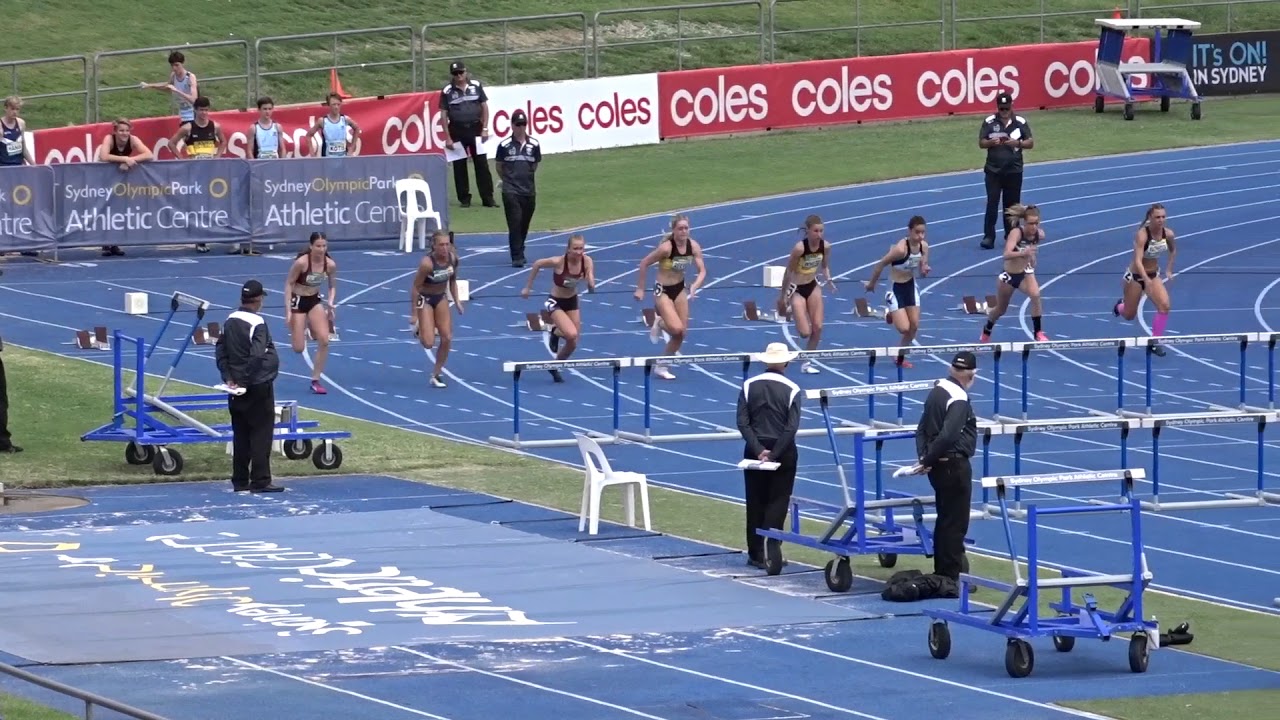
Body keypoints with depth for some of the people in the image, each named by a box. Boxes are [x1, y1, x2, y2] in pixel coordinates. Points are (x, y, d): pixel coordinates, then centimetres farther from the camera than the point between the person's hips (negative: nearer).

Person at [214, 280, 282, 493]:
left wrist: (228, 377, 4)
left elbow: (221, 351, 7)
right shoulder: (257, 323, -16)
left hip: (237, 388, 7)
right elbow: (257, 356, -23)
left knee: (240, 434, 11)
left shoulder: (230, 321, 7)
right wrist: (244, 380, -15)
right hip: (259, 387, -7)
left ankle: (240, 481, 13)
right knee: (261, 432, -1)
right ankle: (260, 481, -3)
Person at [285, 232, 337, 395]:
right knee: (299, 348, -5)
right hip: (298, 301, -4)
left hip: (315, 300, 4)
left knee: (324, 340, -12)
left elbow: (332, 286, 5)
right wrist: (288, 311, -20)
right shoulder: (301, 262, -25)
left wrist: (330, 303, -13)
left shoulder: (330, 264, -12)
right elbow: (288, 284, -15)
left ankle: (315, 380, 1)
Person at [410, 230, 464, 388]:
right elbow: (415, 287, -21)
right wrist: (413, 314, -19)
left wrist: (456, 301, 1)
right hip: (425, 299, -5)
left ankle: (436, 375, 15)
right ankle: (419, 328, 25)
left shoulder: (453, 258, -12)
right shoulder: (427, 263, -29)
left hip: (441, 298, 5)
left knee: (447, 338, -1)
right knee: (428, 343, -12)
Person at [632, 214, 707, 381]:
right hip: (663, 290, -6)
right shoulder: (666, 247, -24)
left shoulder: (693, 246, -10)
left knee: (681, 333, 6)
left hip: (680, 289, 6)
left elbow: (702, 271, -5)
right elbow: (644, 263, -15)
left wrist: (695, 286, -26)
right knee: (676, 328, -20)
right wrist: (640, 289, -11)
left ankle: (662, 367, 23)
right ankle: (659, 323, 16)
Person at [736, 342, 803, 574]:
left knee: (755, 502, 11)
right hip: (784, 451, -2)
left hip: (755, 450, 2)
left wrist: (759, 450, -12)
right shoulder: (791, 390, -7)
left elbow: (743, 423, -8)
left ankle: (757, 554, 16)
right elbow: (791, 428, -14)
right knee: (778, 502, 0)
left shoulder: (749, 386, -1)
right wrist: (774, 455, -13)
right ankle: (771, 551, -17)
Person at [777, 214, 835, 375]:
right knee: (805, 333, -9)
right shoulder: (800, 248, -26)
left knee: (818, 328, 0)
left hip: (813, 286, 5)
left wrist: (829, 279, -11)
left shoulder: (825, 246, -10)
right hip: (797, 289, -5)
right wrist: (783, 295, -10)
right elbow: (789, 271, -16)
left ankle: (807, 362, 16)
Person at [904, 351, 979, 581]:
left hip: (939, 466, 9)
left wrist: (923, 457, 0)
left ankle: (942, 572, 26)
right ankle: (951, 577, 1)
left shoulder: (937, 390, 10)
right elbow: (948, 436, -27)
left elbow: (922, 429, 11)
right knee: (955, 523, -2)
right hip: (954, 465, -9)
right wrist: (927, 461, -18)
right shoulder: (958, 398, -18)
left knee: (945, 520, 18)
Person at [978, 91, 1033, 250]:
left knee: (1011, 205, 7)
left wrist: (1017, 143, -18)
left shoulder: (1021, 122, 0)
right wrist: (992, 142, -20)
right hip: (993, 170, -1)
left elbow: (1030, 143, 2)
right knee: (992, 203, -7)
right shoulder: (989, 122, -1)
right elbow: (981, 143, 1)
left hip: (1014, 171, 1)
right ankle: (988, 236, -5)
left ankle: (1011, 235, 19)